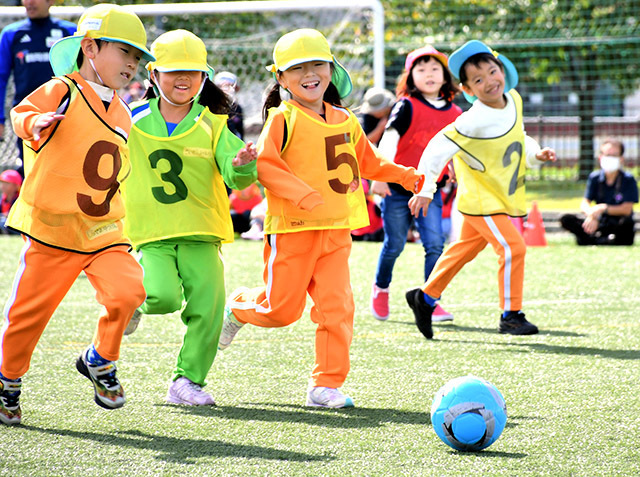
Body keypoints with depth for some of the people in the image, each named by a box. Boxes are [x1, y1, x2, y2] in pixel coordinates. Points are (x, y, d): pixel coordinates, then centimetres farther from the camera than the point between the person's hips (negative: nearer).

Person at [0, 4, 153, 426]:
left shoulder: (122, 115, 14)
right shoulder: (62, 92, -7)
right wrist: (34, 123, -46)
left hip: (104, 231, 5)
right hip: (51, 227, -5)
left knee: (127, 291, -16)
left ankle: (100, 360, 8)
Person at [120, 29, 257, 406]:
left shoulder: (212, 126, 3)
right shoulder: (133, 122, 5)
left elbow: (234, 176, -10)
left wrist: (242, 165, -31)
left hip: (201, 233, 1)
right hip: (151, 233, -1)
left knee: (208, 304, -10)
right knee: (164, 296, -23)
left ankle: (188, 379, 6)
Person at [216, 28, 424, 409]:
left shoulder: (345, 121, 12)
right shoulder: (283, 119, -7)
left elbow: (368, 162, 27)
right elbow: (264, 164, -16)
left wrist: (406, 176, 16)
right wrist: (303, 195, -26)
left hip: (336, 231, 5)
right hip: (291, 230, -4)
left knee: (337, 306, -6)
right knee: (283, 309, 1)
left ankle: (328, 384, 2)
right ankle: (239, 306, 34)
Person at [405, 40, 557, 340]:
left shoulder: (514, 101, -1)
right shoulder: (474, 121, -25)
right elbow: (439, 148, -21)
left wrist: (535, 154, -1)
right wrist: (424, 189, -18)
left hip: (502, 197, 8)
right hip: (480, 199, -8)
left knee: (465, 248, 19)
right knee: (512, 248, -15)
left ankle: (425, 298, 34)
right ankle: (510, 315, -4)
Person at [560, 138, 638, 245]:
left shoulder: (628, 180, -4)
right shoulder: (594, 178, 6)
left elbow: (627, 209, -12)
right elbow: (584, 204, -1)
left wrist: (603, 208, -24)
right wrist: (591, 215, -25)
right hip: (599, 224, 3)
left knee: (627, 223, -40)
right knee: (566, 219, -18)